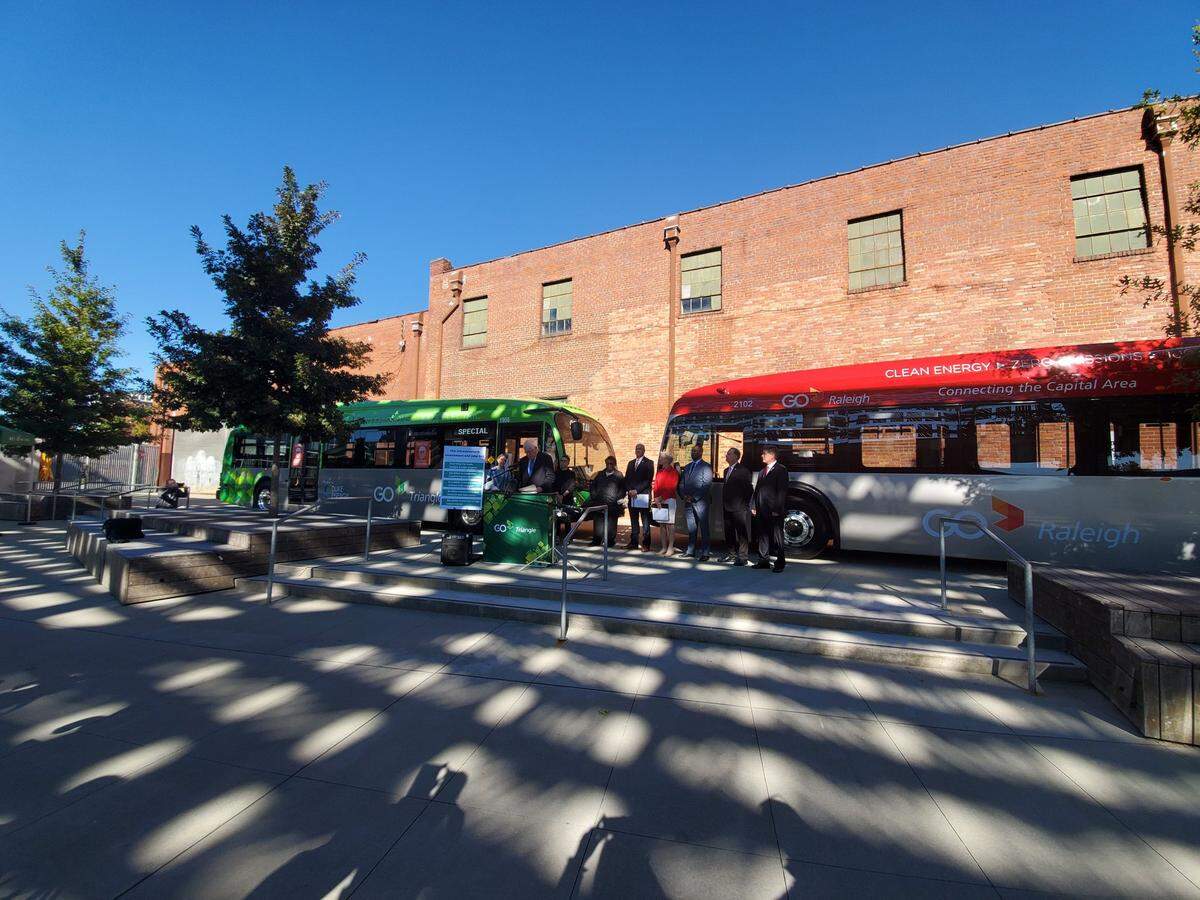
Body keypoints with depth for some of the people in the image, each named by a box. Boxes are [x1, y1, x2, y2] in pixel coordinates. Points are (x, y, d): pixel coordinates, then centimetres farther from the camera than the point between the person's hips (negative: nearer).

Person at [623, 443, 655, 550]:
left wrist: (636, 490, -14)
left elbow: (649, 480, -9)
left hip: (643, 495, -5)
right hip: (632, 495, 5)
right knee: (633, 520, 8)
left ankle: (645, 544, 2)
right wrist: (629, 490, -3)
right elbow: (627, 479, 14)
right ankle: (633, 543, 13)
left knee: (645, 521, -2)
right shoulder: (630, 463, 18)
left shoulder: (648, 463, 0)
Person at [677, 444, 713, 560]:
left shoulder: (706, 467, -2)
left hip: (700, 502, -6)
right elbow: (682, 483, 17)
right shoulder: (687, 467, 18)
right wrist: (684, 495, -1)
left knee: (703, 528, -3)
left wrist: (694, 497, -14)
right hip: (688, 502, 6)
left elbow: (706, 485, -11)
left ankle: (704, 552, 0)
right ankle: (690, 550, 17)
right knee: (691, 528, 11)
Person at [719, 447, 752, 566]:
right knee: (729, 532, 13)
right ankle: (730, 554, 23)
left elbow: (750, 489, -9)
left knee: (741, 533, -3)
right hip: (727, 507, 8)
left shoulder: (743, 470, -8)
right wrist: (723, 504, 15)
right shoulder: (726, 470, 17)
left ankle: (742, 556, 2)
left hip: (738, 508, -8)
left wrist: (744, 504, -10)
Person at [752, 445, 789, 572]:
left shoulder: (781, 470, -5)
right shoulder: (762, 471, 17)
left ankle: (780, 562, 9)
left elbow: (782, 491, -11)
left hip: (774, 511, -7)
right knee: (763, 535, 11)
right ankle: (764, 560, 20)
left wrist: (778, 509, -16)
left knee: (777, 537, 1)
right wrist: (756, 507, 8)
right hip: (762, 511, 7)